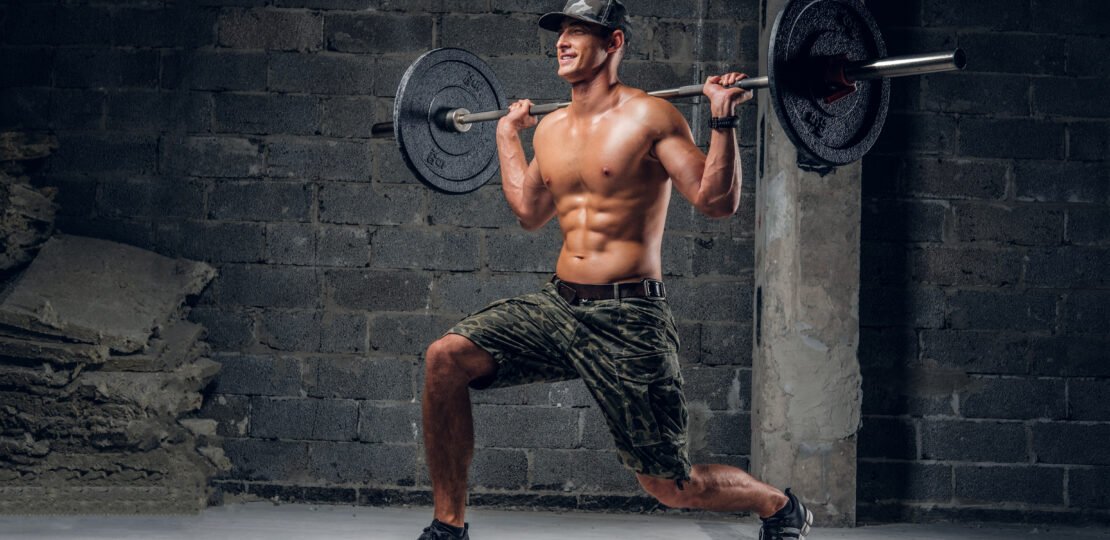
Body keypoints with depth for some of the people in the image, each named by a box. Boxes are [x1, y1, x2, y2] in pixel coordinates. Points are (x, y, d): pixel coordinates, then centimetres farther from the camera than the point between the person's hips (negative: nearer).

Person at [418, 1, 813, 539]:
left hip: (627, 319, -6)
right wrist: (507, 136, 32)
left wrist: (723, 117, -20)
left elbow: (717, 201, -14)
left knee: (671, 486, -1)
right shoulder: (551, 128, 12)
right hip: (558, 305, 6)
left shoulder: (648, 117, -8)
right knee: (445, 358, -16)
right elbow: (529, 212, 30)